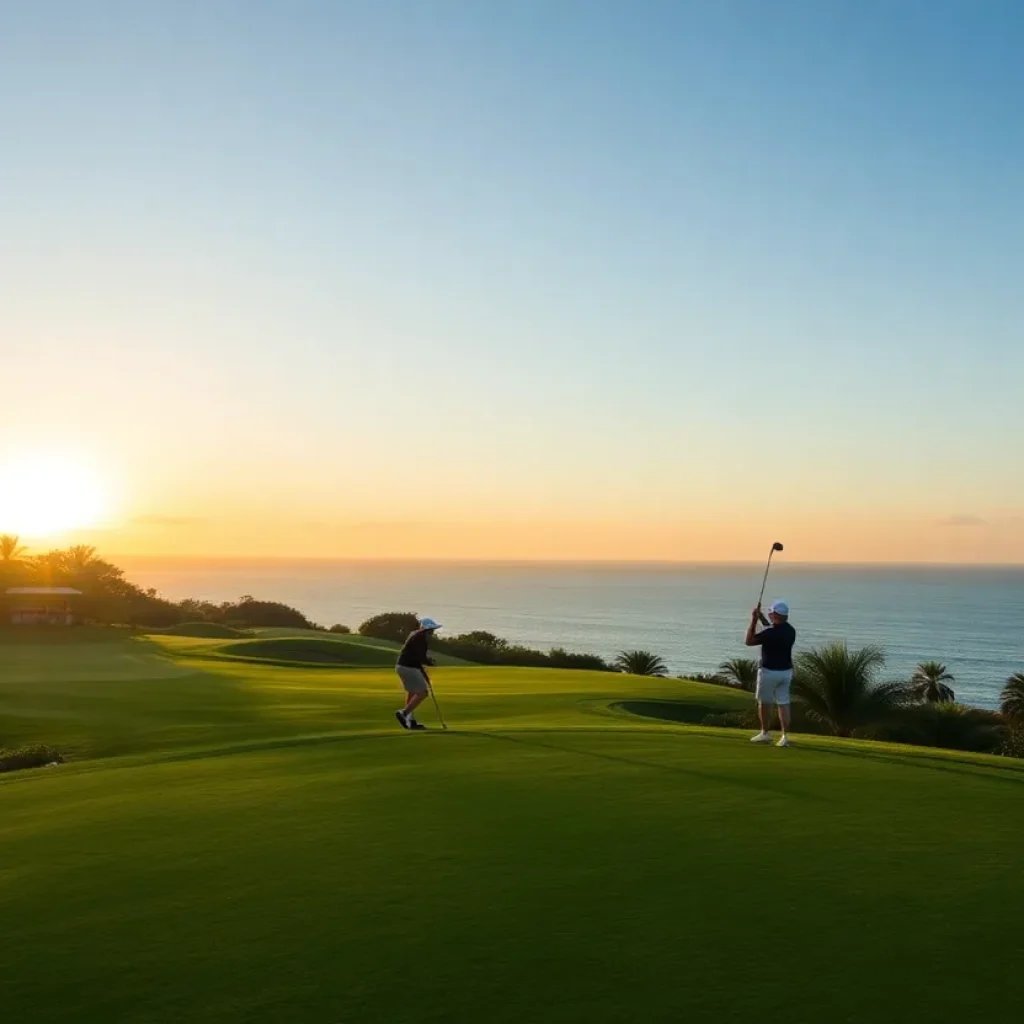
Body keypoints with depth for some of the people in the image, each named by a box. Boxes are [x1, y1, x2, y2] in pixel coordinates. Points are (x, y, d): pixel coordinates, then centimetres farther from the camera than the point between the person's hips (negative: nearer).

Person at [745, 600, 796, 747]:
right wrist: (761, 617, 16)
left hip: (770, 672, -6)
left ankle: (765, 733, 20)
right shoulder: (790, 630, 2)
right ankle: (784, 736, -1)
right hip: (786, 671, 6)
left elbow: (749, 641, -10)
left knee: (764, 703, 11)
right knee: (783, 704, 5)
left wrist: (753, 620, -9)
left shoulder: (770, 633, -21)